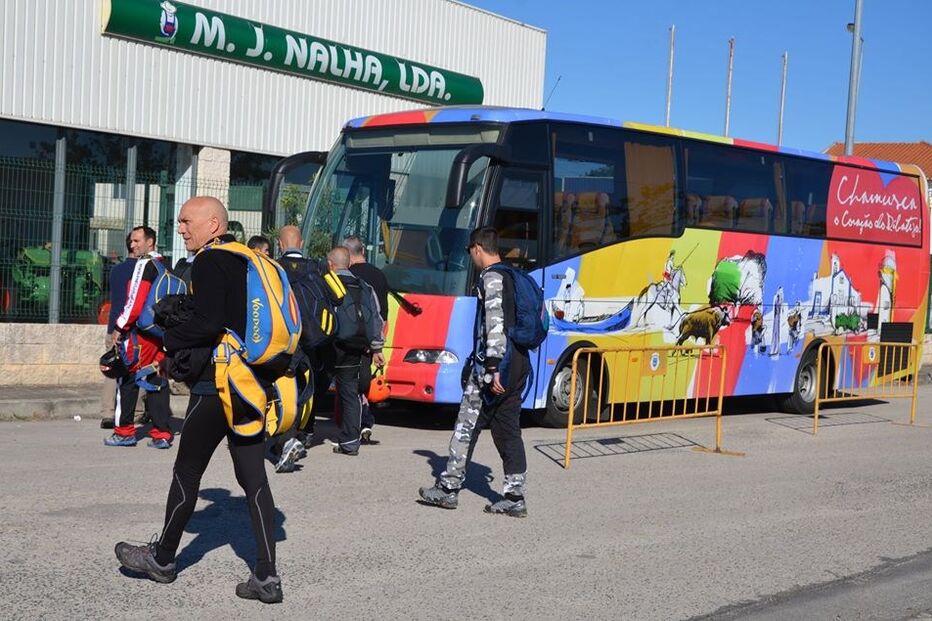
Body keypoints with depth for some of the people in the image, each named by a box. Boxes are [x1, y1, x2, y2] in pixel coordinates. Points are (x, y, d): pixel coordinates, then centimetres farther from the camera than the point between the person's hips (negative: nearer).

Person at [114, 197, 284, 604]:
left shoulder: (209, 262, -11)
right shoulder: (247, 261, 15)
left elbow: (208, 322, -22)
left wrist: (169, 341, -7)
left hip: (217, 386, -8)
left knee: (187, 472, 8)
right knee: (253, 478, 4)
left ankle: (162, 559, 23)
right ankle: (266, 577, 0)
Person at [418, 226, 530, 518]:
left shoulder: (491, 278, -10)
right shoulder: (513, 277, 18)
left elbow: (495, 325, -19)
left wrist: (492, 368, -22)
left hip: (495, 363, -9)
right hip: (519, 363, 9)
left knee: (467, 426, 0)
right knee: (508, 430, 9)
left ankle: (449, 488, 6)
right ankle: (515, 496, 8)